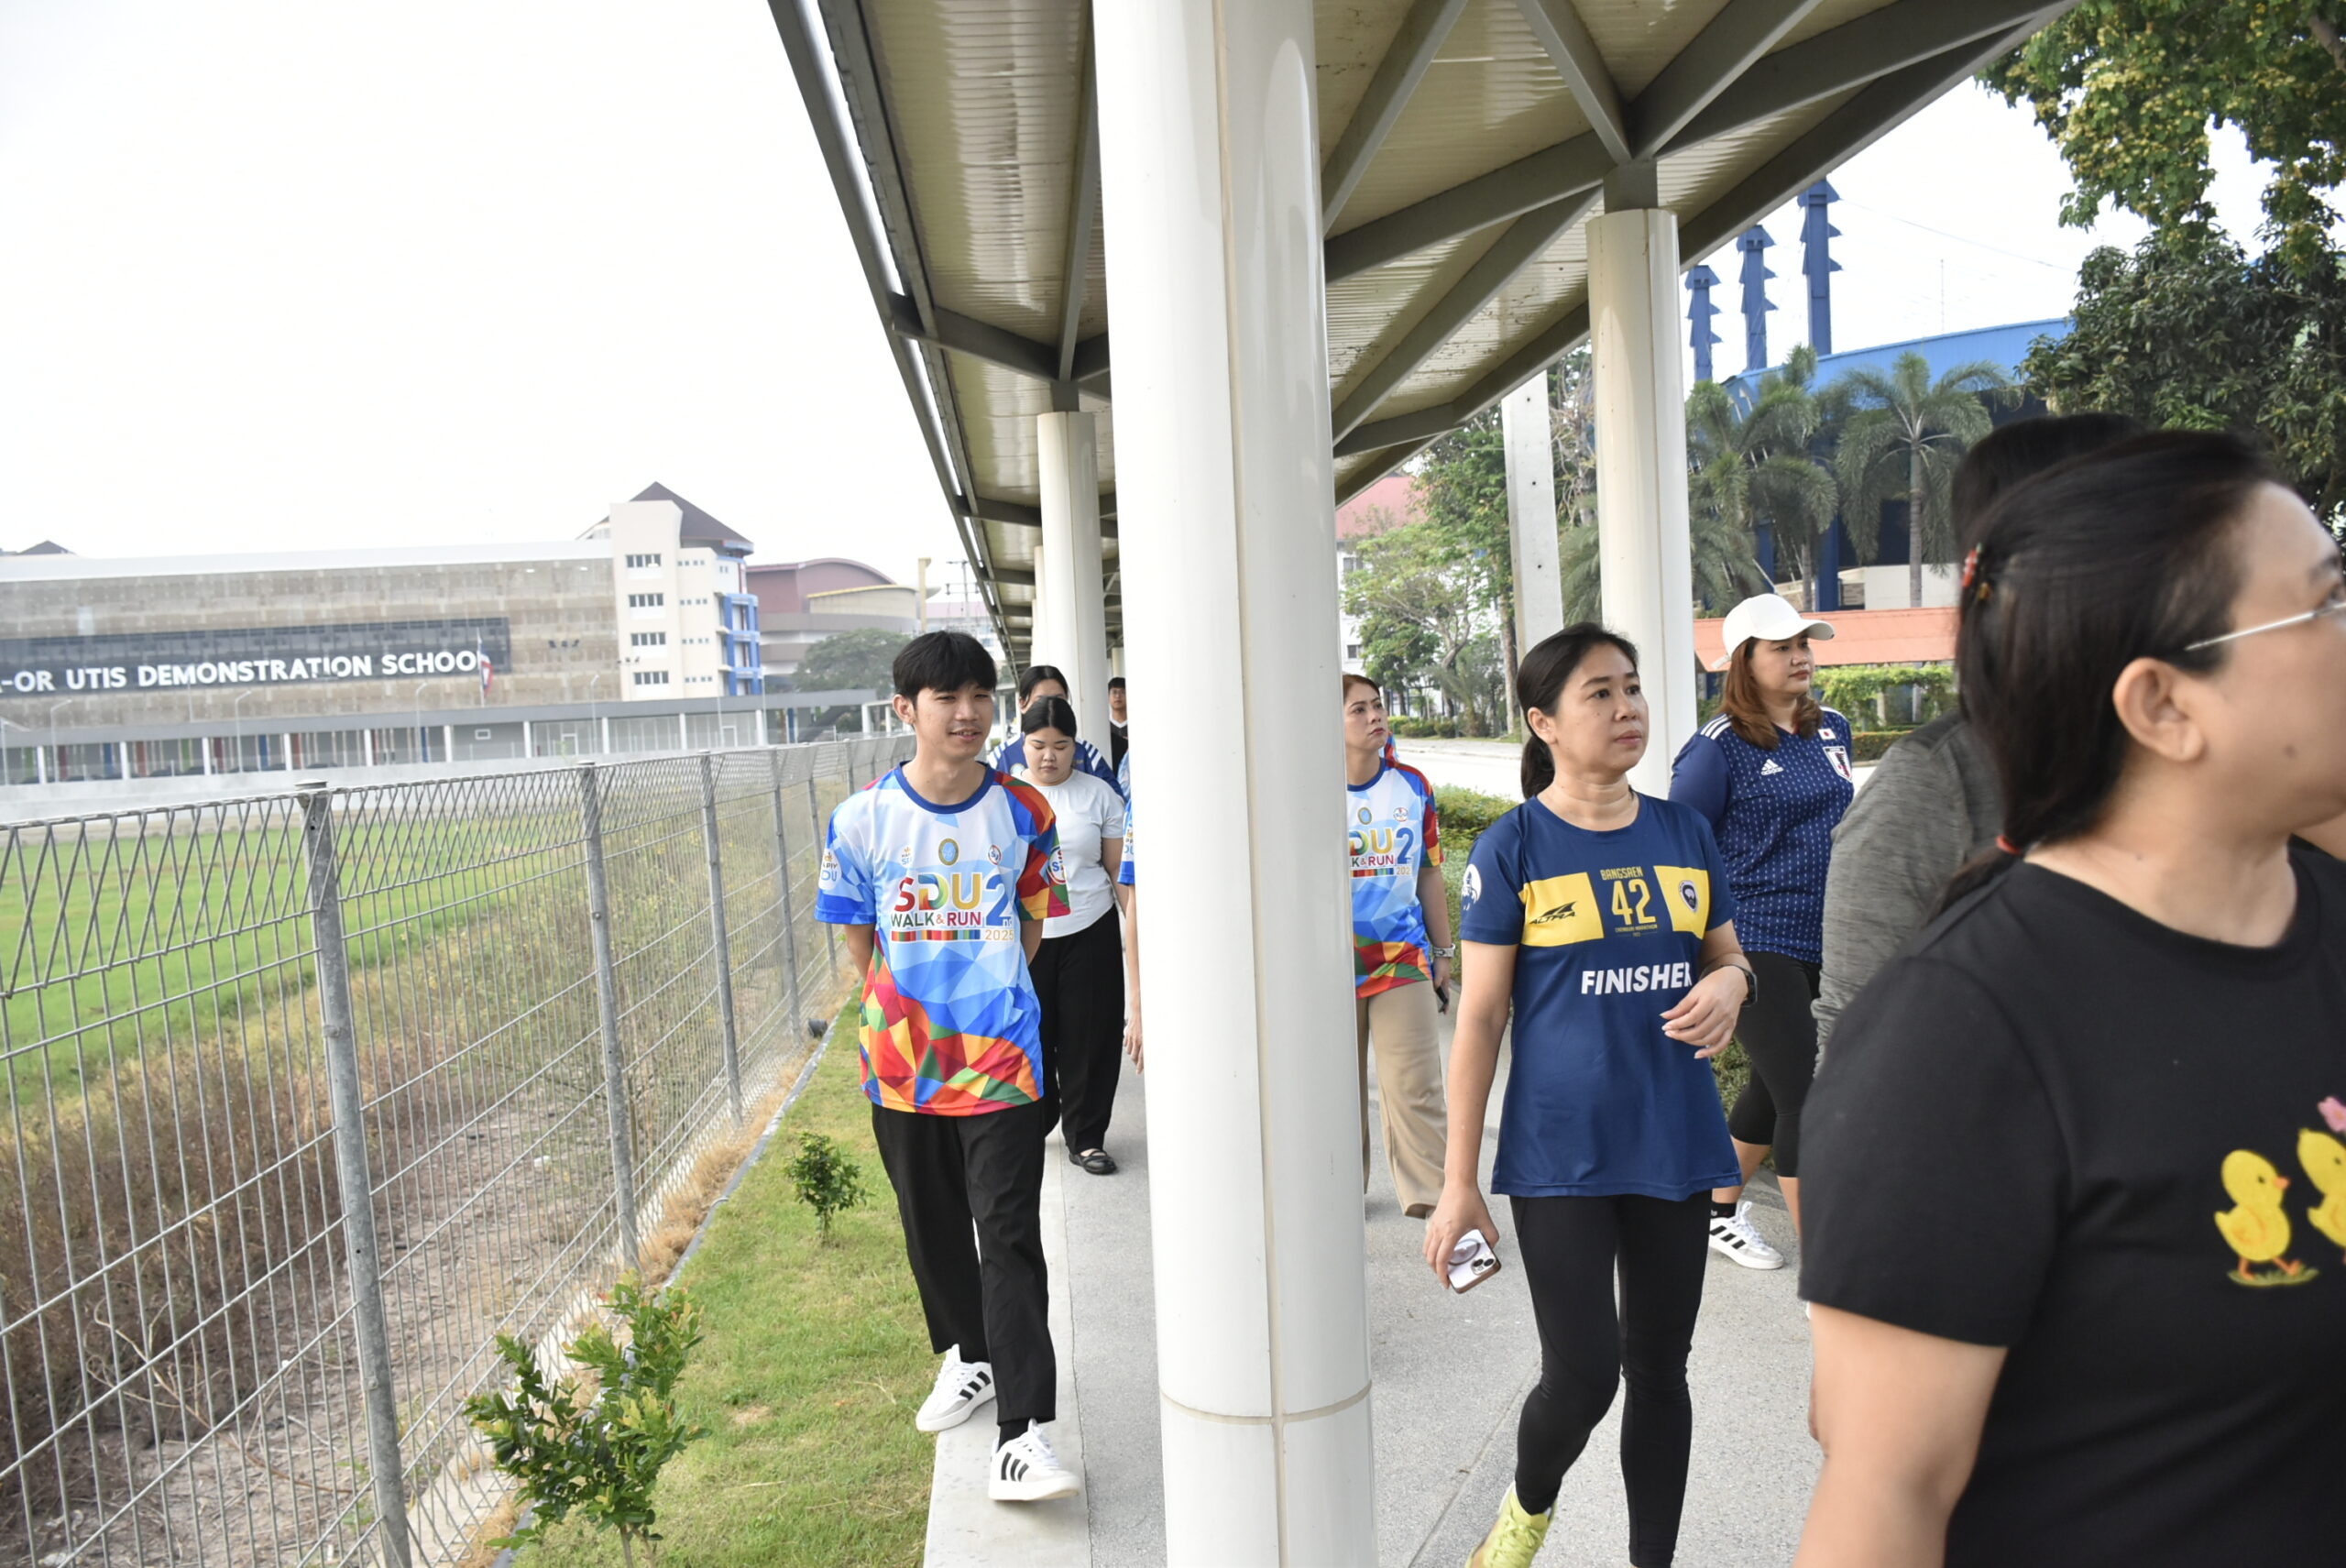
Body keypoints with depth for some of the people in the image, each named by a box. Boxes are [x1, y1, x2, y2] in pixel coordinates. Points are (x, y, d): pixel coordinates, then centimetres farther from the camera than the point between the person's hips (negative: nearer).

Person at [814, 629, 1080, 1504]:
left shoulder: (1023, 813, -2)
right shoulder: (862, 818, -4)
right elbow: (859, 940, 6)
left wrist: (982, 990, 8)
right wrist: (910, 1007, 9)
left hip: (1002, 1057, -2)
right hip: (902, 1062, 2)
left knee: (1009, 1236, -5)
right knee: (933, 1227, 18)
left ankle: (1021, 1432, -1)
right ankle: (967, 1356, 42)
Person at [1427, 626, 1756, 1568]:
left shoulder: (1683, 833, 5)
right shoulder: (1513, 847, -7)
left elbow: (1728, 959, 16)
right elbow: (1480, 1017, -7)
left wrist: (1727, 987, -11)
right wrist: (1458, 1184, -8)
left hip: (1675, 1142, 4)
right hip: (1562, 1153, -4)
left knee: (1659, 1368, 13)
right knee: (1583, 1374, -4)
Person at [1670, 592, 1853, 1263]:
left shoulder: (1832, 730, 9)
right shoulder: (1719, 747, -11)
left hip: (1824, 942, 7)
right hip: (1757, 946, -7)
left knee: (1774, 1086, 17)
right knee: (1805, 1098, -7)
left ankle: (1721, 1212, 36)